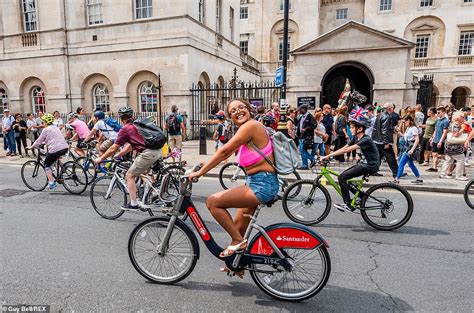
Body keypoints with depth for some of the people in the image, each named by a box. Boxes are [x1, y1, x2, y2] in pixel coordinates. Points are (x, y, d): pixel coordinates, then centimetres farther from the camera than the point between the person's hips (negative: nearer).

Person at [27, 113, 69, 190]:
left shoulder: (46, 129, 0)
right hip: (65, 147, 7)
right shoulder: (55, 128, 22)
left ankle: (51, 183, 1)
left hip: (55, 149, -7)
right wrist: (44, 142, 45)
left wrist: (31, 147, 19)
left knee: (47, 165, 11)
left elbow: (39, 140, 6)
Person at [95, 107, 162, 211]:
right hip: (158, 151, 8)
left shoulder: (125, 129, 0)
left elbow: (113, 148, 4)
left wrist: (100, 159, 17)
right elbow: (130, 147, 30)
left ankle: (133, 204, 12)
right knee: (143, 173, 29)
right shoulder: (137, 125, 24)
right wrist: (117, 155, 36)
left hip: (148, 153, -8)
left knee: (129, 175, 7)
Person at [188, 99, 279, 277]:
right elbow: (226, 154, 17)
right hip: (254, 183, 10)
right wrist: (203, 166, 12)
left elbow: (224, 151, -17)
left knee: (213, 201, -10)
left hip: (262, 185, -10)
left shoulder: (251, 125, -15)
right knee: (239, 225, 20)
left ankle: (237, 241, 4)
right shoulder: (245, 130, 14)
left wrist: (200, 172, -13)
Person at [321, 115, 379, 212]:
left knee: (342, 177, -16)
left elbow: (346, 150, -30)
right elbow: (343, 148, 0)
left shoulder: (366, 140, -23)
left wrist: (328, 156, -30)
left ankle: (348, 205, -8)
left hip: (371, 166, -9)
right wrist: (328, 156, -11)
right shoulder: (355, 138, 5)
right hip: (364, 163, 9)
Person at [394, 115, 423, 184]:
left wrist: (412, 149, -27)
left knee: (401, 163, -12)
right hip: (406, 147, 10)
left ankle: (397, 180, -10)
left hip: (410, 148, -10)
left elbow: (417, 140, -20)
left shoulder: (414, 128, -13)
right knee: (410, 164, 17)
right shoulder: (408, 128, 14)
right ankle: (419, 179, 27)